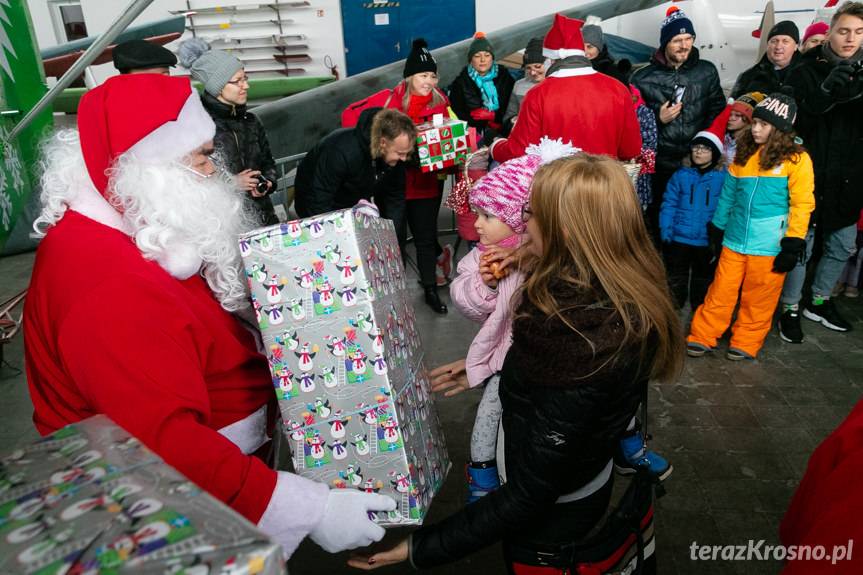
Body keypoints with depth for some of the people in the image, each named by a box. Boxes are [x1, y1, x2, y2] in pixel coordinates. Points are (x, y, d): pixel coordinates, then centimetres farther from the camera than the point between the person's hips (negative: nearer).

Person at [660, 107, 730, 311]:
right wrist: (665, 230, -10)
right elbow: (669, 204, -3)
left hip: (708, 241, -1)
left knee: (703, 279, 17)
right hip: (679, 238, 1)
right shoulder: (681, 175, -2)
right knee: (676, 278, 14)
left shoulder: (724, 177, -6)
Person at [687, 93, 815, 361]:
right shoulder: (743, 155, 9)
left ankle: (745, 344, 22)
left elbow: (802, 205, -7)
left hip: (770, 245, -3)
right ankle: (702, 338, 16)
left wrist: (793, 244, -11)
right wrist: (717, 229, 17)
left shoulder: (797, 160, -5)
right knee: (720, 292, 7)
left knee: (758, 299, 8)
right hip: (735, 240, 4)